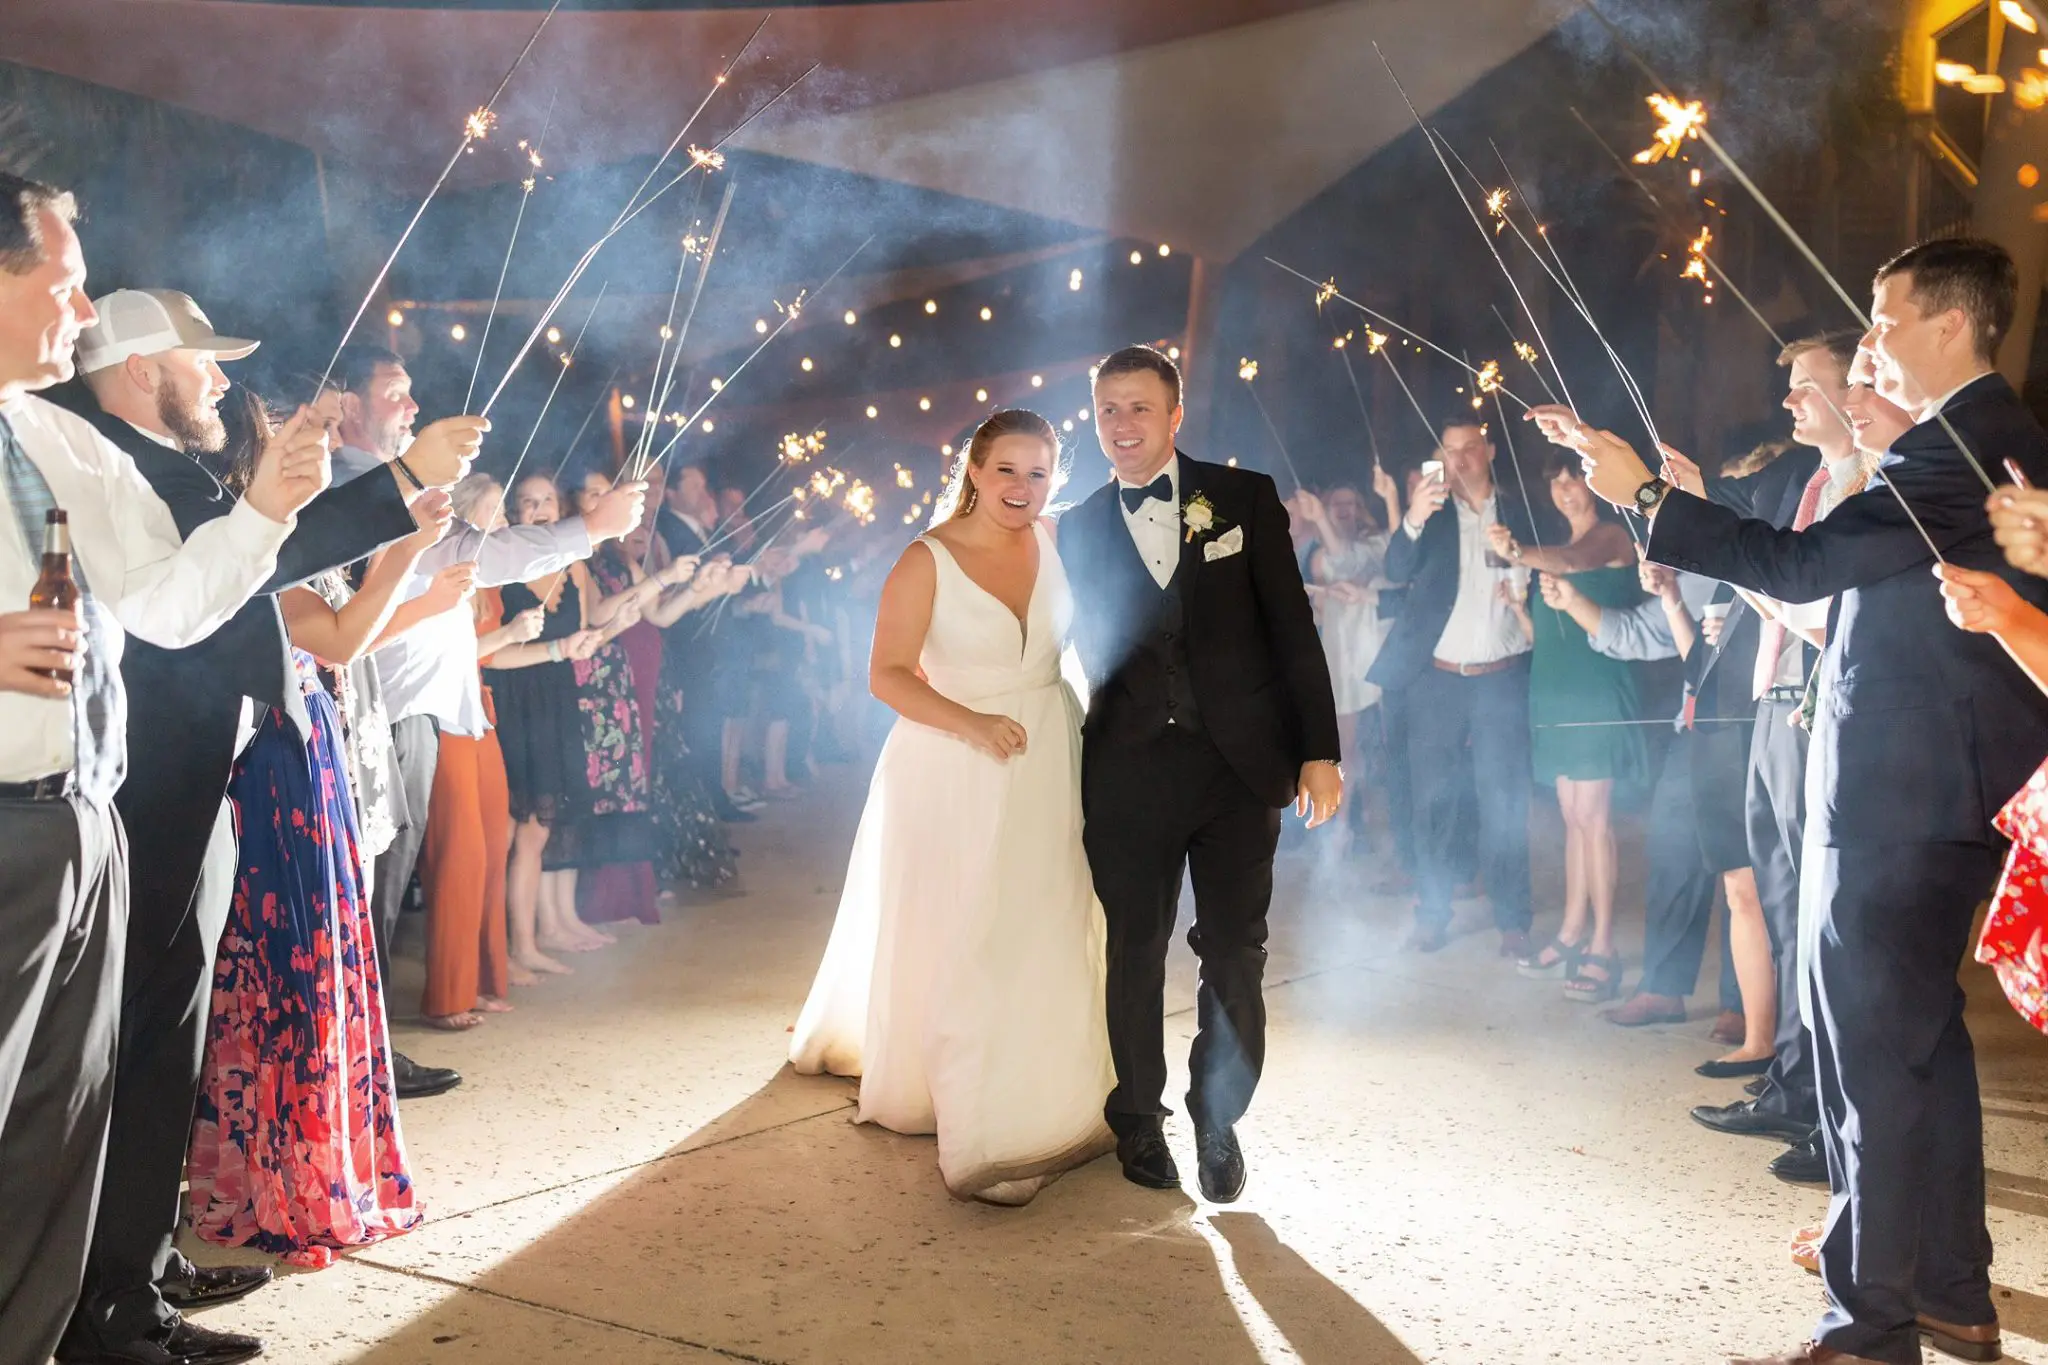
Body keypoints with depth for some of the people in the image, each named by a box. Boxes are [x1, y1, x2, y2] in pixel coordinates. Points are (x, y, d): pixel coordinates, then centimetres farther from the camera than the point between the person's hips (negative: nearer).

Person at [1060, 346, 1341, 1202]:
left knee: (1235, 954, 3)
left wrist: (1319, 750, -3)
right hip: (1129, 771, 1)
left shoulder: (1244, 497, 3)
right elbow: (1092, 651, 10)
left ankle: (1219, 1124, 23)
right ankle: (1139, 1124, 27)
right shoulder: (1079, 529, 8)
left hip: (1239, 764, -1)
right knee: (1135, 951, 9)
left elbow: (1292, 626, 1)